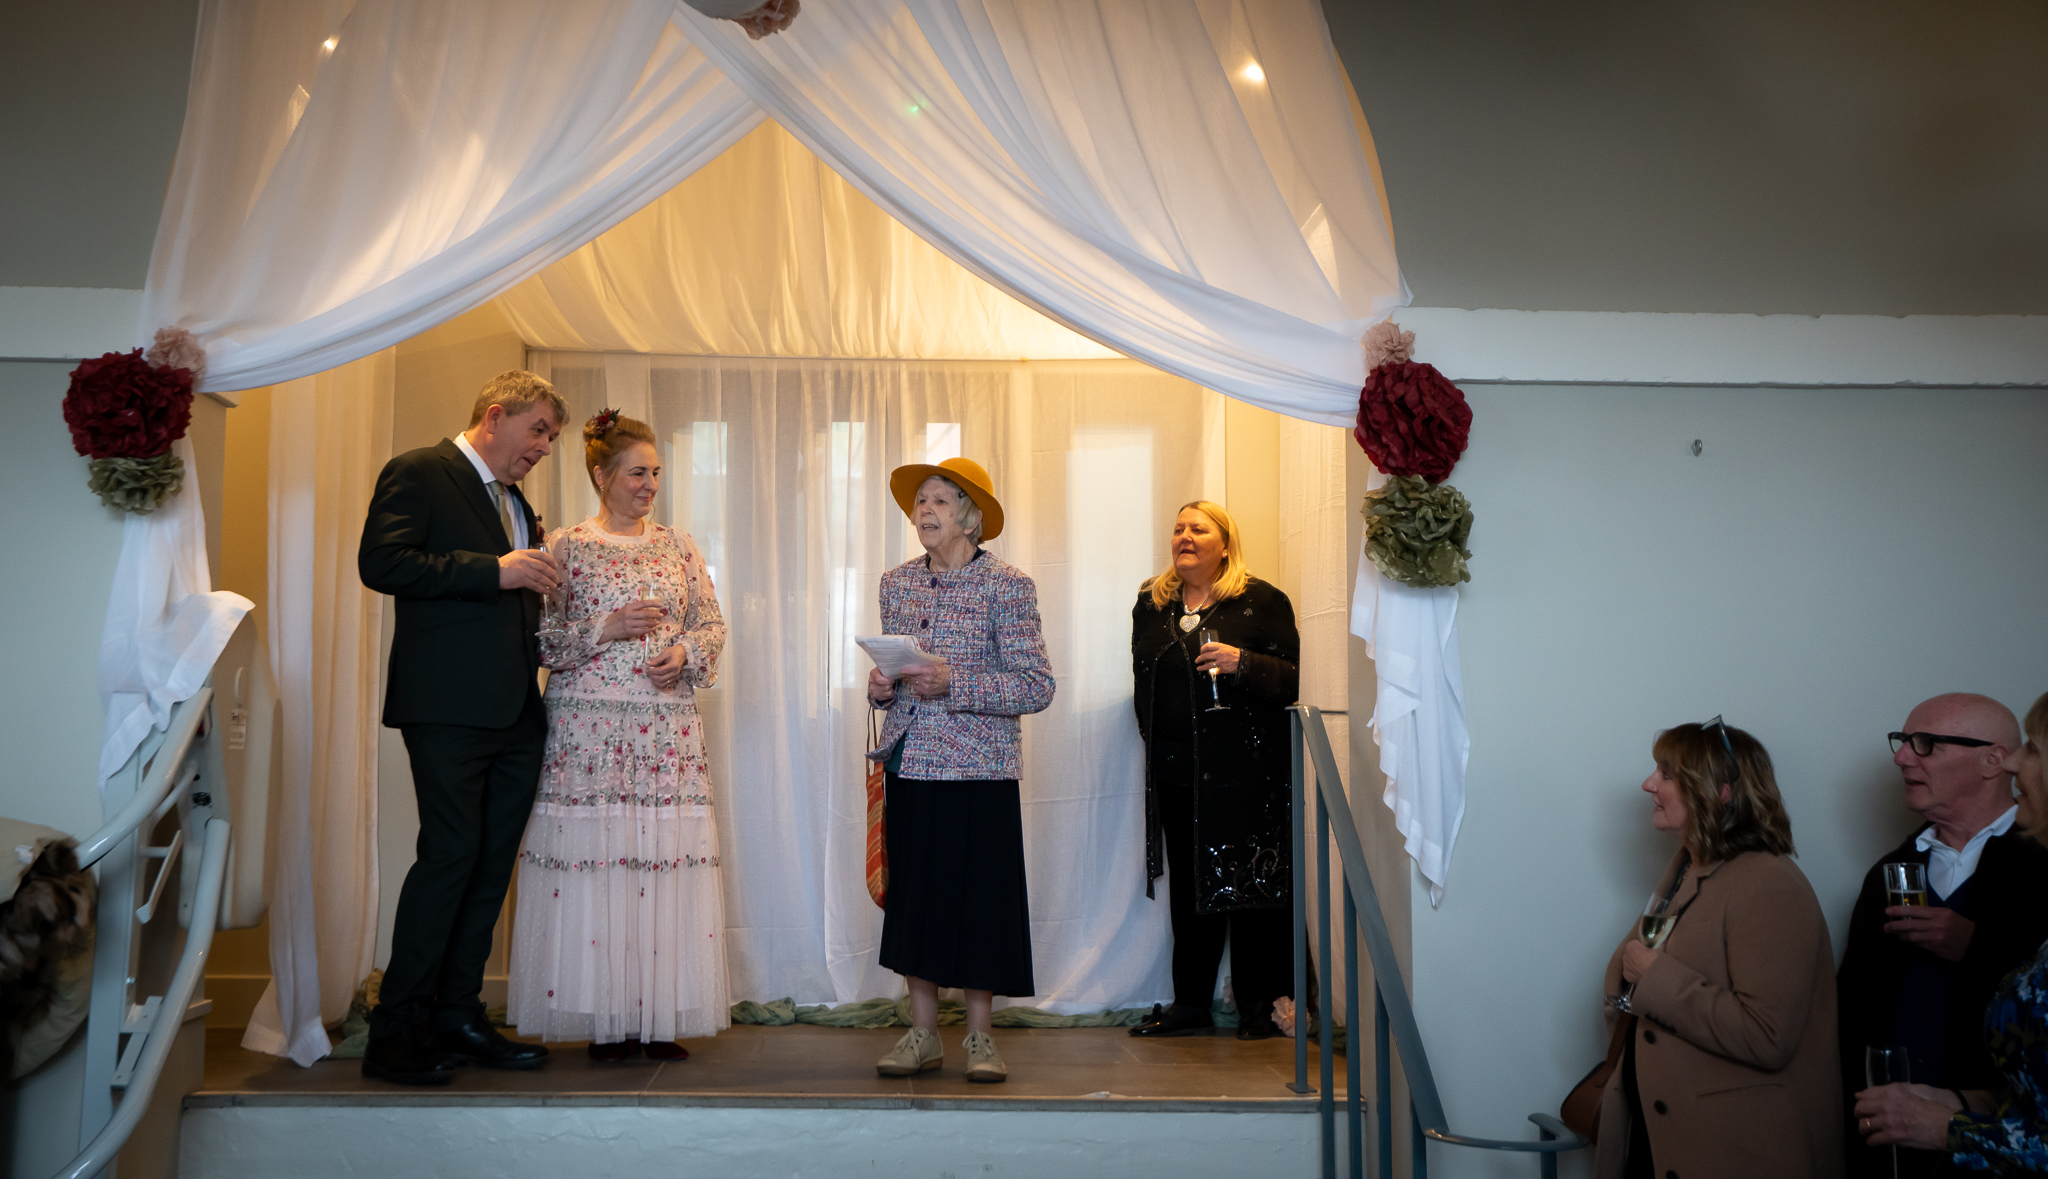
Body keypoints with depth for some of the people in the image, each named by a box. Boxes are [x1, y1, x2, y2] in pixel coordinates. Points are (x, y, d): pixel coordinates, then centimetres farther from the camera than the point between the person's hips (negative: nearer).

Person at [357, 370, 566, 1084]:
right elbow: (380, 562, -14)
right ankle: (396, 1033, -4)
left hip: (516, 710, 8)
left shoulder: (517, 504, 25)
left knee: (493, 862, 7)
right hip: (451, 704, -8)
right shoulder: (418, 474, -1)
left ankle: (457, 1018, 15)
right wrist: (494, 570, -17)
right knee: (451, 852, -12)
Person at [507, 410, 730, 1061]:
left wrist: (685, 653, -5)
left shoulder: (677, 545, 14)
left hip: (668, 726, 3)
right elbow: (538, 637, 0)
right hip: (589, 728, -3)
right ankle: (607, 1020, 4)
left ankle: (660, 1017, 5)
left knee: (665, 860, -2)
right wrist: (605, 629, -11)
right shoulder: (565, 547, 4)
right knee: (593, 859, -5)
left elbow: (712, 623, 14)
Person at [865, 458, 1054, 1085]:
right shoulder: (897, 582, 11)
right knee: (913, 891, 7)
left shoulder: (1007, 585, -6)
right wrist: (881, 686, -1)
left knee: (979, 895, 0)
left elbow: (1037, 686, -10)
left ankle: (979, 1036, 13)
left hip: (977, 767, -5)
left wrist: (953, 683, -19)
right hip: (909, 761, 5)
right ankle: (923, 1032, 19)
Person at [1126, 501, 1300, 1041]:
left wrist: (1242, 663, -22)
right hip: (1176, 771, 5)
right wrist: (1154, 744, 18)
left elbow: (1293, 678, -7)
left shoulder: (1261, 601, -3)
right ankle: (1190, 1003, 16)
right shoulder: (1151, 603, 12)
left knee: (1250, 885, -1)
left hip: (1246, 772, -5)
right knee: (1188, 888, 8)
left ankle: (1257, 1006, 9)